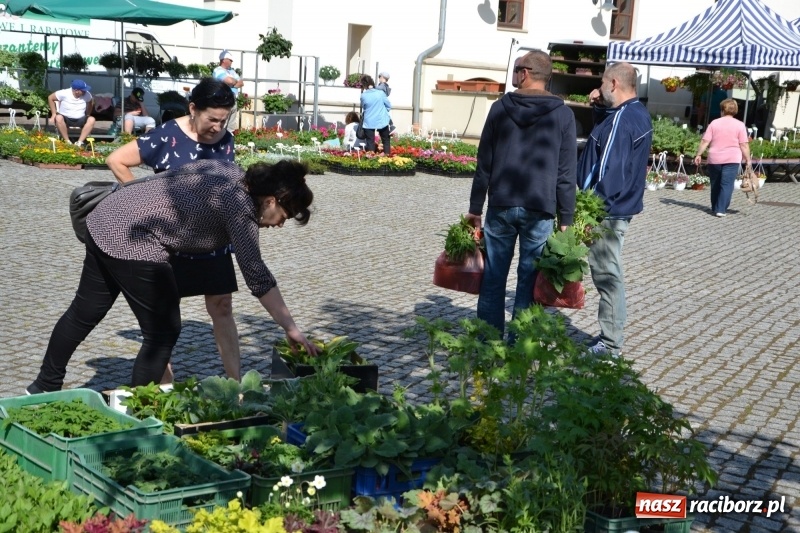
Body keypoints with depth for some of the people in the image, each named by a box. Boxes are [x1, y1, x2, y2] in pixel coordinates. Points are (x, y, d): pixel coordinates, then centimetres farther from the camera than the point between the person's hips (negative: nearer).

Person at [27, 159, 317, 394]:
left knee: (84, 312, 23)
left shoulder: (230, 170, 8)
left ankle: (44, 386, 40)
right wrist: (291, 328, -19)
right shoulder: (240, 207, -17)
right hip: (132, 242, -10)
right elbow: (256, 275, -22)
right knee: (164, 331, 2)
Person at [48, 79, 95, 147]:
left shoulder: (87, 94, -8)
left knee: (91, 119, -27)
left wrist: (87, 115, 6)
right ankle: (67, 141, -26)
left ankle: (79, 142, -29)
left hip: (80, 120, 2)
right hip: (66, 118, -2)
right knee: (58, 118, -36)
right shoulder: (64, 93, -15)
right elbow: (50, 98, -3)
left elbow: (90, 103, 15)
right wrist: (54, 114, -6)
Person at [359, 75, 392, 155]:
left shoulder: (363, 96, -10)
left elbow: (363, 107, 6)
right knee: (386, 141, 13)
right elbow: (388, 106, 0)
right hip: (382, 121, 0)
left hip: (369, 122, 0)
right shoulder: (380, 93, -10)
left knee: (370, 143, 3)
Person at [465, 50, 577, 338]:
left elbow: (484, 164, 4)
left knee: (493, 278, 8)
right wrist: (565, 219, 4)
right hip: (540, 210, -1)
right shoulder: (563, 115, 1)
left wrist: (475, 208, 11)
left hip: (501, 206, 1)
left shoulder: (500, 108, 2)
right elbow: (566, 174, -1)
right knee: (528, 281, 4)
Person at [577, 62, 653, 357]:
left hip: (606, 210, -10)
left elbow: (608, 170, -24)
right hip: (619, 207, 10)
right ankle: (609, 337, 24)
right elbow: (607, 131, 26)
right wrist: (600, 107, 9)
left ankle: (610, 346, 2)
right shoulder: (637, 113, 12)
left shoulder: (622, 118, -20)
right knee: (609, 274, 16)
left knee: (607, 276, -4)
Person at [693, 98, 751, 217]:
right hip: (732, 159, -2)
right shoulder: (739, 125, -2)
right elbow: (744, 145, -5)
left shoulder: (714, 123, 2)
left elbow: (705, 141, -3)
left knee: (715, 184, 15)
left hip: (714, 159, 2)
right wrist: (748, 159, 1)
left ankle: (715, 208, 23)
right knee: (726, 184, -3)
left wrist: (698, 154, 4)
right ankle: (721, 209, -11)